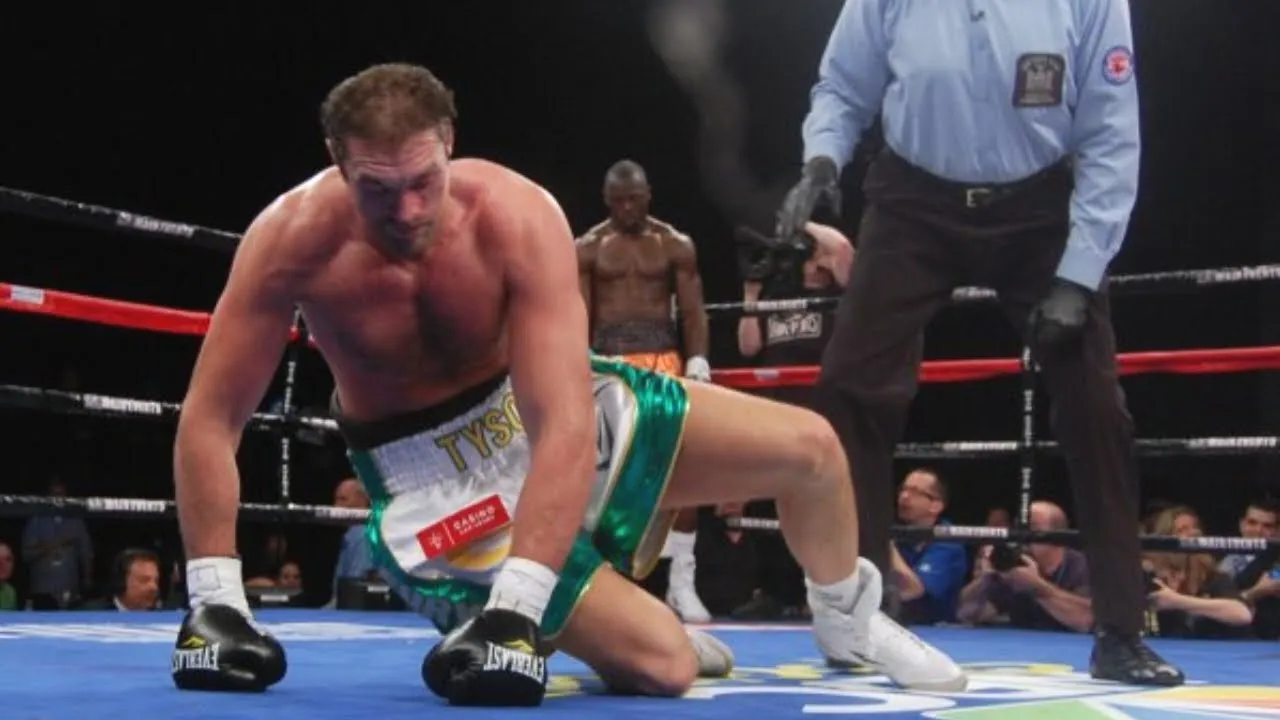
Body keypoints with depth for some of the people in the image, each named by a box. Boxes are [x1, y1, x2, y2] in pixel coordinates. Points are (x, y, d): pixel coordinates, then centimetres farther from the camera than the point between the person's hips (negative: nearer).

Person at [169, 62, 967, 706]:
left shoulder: (518, 217, -29)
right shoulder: (293, 238, -27)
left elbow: (565, 429, -35)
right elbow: (209, 421, -20)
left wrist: (514, 609, -43)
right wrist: (215, 601, -26)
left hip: (549, 406, 2)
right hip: (427, 469, -2)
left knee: (809, 447, -4)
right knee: (660, 664, -19)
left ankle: (850, 623, 27)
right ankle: (670, 630, 21)